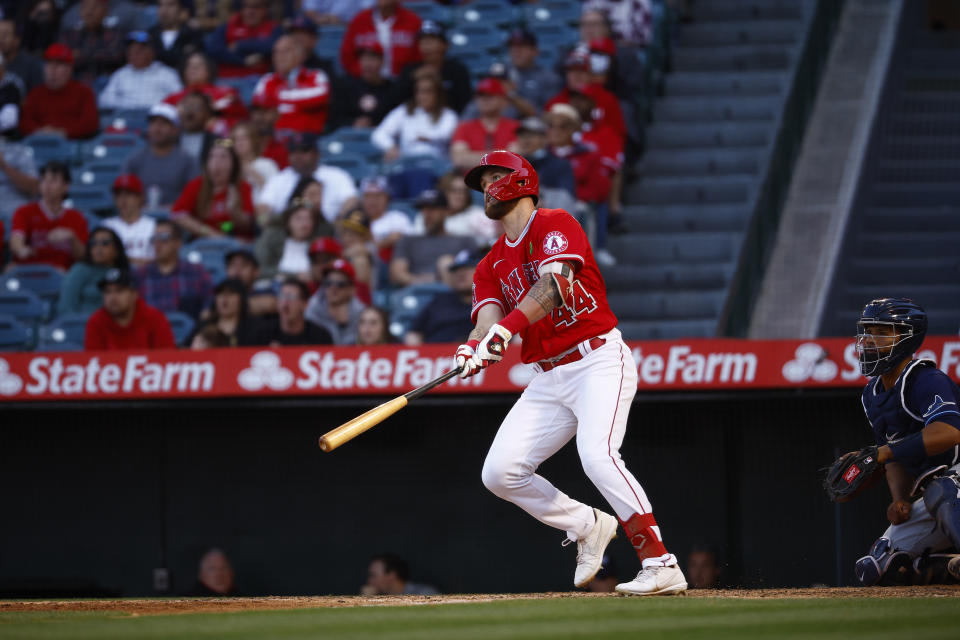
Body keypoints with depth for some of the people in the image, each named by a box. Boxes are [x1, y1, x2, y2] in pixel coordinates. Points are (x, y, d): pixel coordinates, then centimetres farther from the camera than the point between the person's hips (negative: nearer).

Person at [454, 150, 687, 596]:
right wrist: (473, 350, -25)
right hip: (548, 381, 8)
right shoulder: (491, 266, 16)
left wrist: (505, 329, -35)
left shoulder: (555, 225, -5)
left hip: (599, 361, -8)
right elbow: (487, 322, 0)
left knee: (597, 455, -29)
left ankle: (661, 565, -30)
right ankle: (588, 526, 18)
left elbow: (554, 284, -23)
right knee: (499, 473, -1)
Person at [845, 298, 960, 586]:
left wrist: (885, 452, -38)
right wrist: (900, 500, -6)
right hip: (930, 497, 9)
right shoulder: (873, 395, 12)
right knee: (874, 570, 5)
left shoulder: (927, 381, -17)